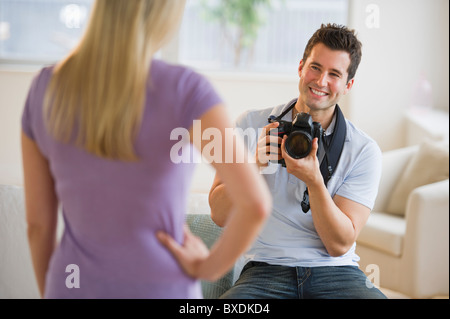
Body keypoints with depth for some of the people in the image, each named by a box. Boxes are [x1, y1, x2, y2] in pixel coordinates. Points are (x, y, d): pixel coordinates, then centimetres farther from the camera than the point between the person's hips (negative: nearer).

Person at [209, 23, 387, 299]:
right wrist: (256, 165, -16)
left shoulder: (364, 151, 0)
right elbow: (220, 215, 0)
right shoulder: (251, 125, 3)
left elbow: (340, 245, -6)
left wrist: (314, 181, -21)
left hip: (335, 272, 1)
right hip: (266, 269, -1)